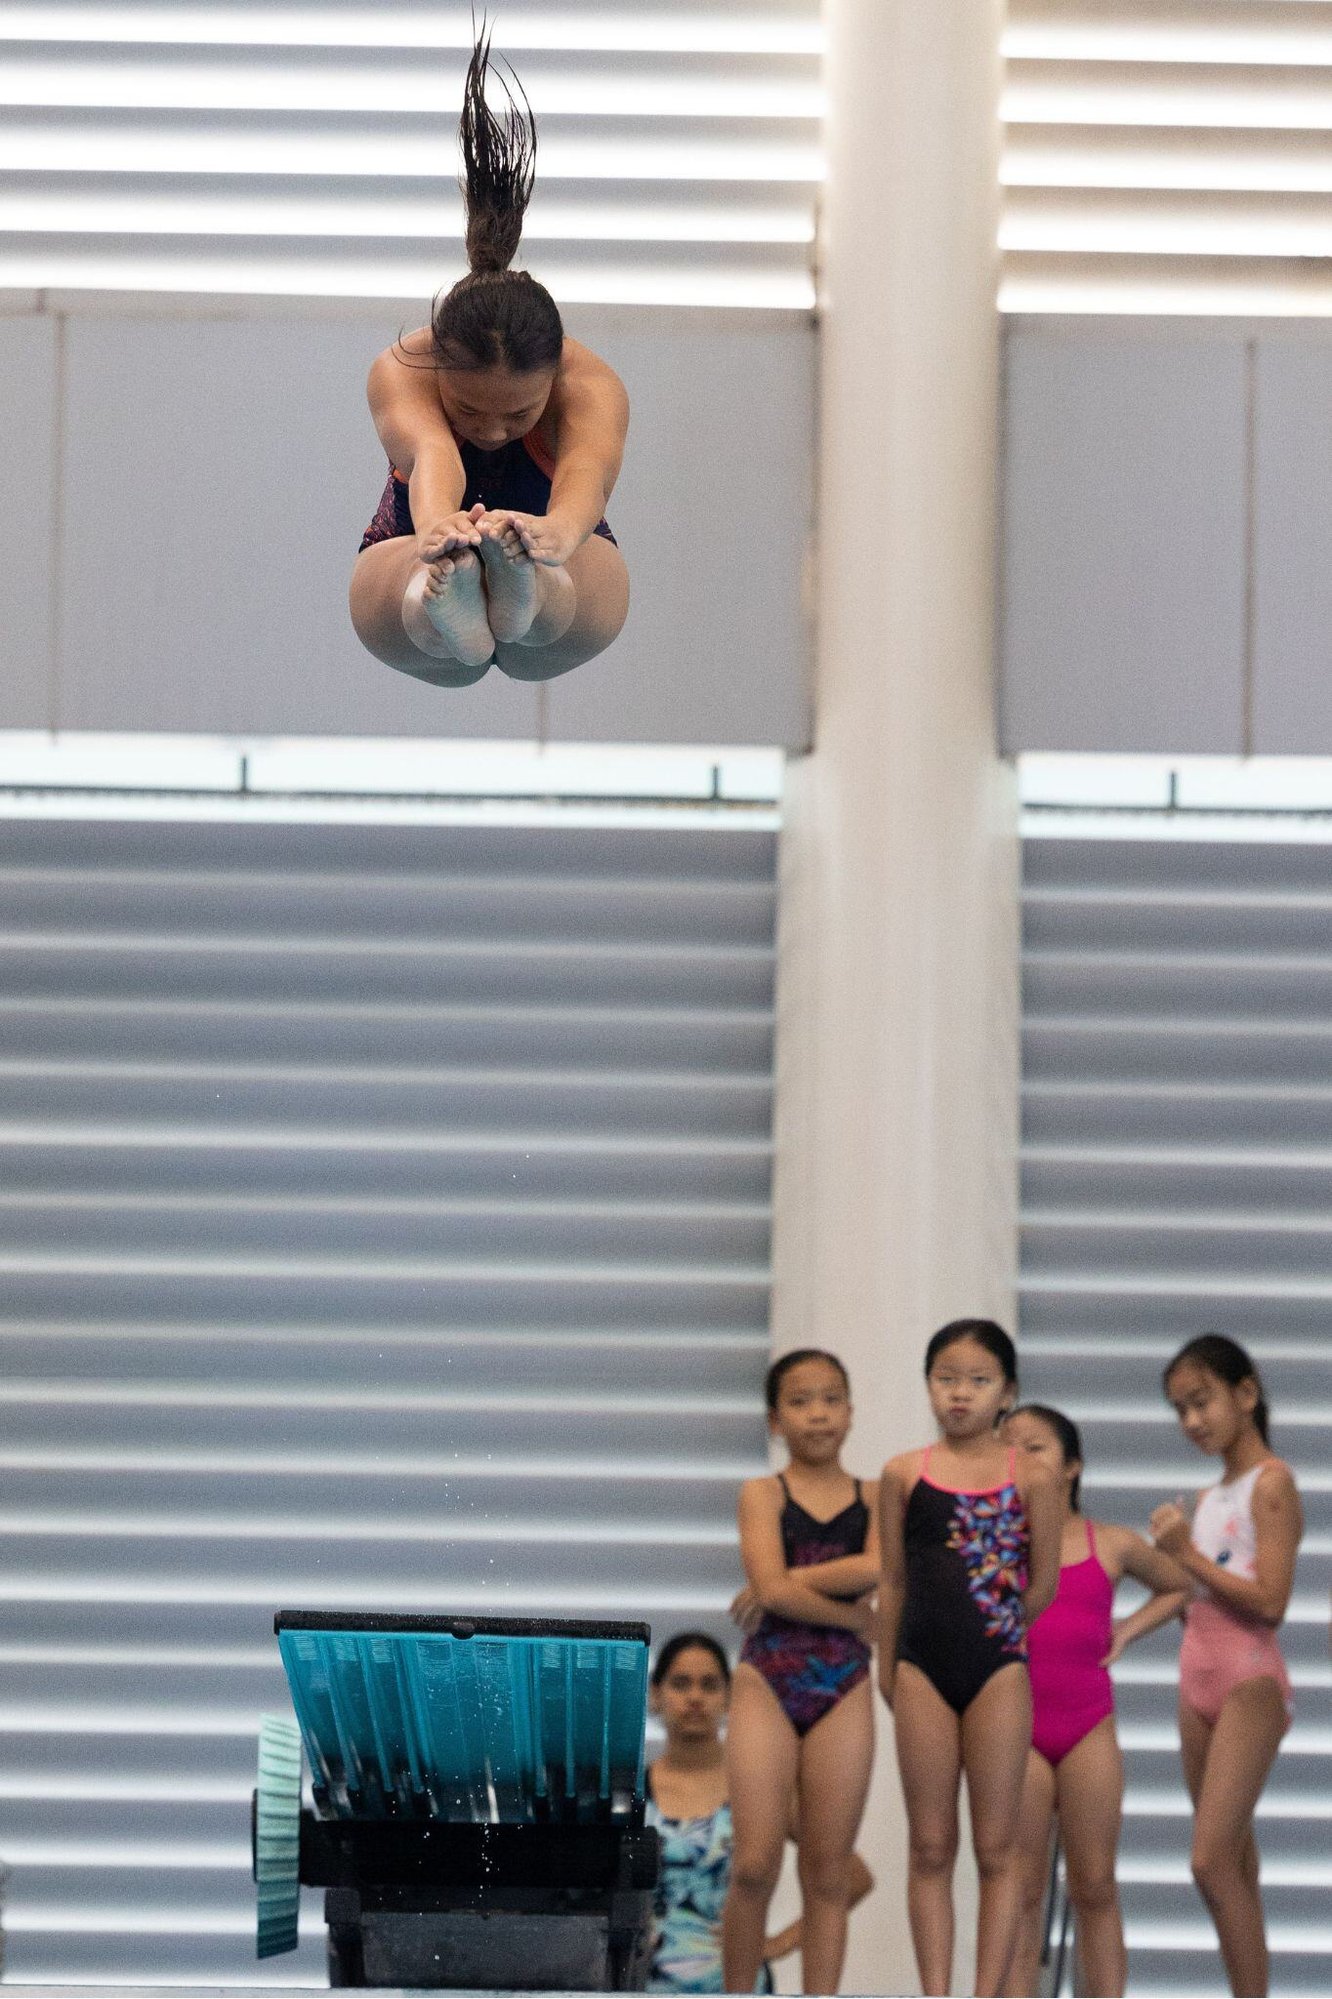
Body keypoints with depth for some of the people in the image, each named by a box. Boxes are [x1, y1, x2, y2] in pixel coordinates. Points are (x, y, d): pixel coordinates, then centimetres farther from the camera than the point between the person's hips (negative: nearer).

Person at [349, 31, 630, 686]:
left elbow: (589, 470, -54)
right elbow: (430, 455, -53)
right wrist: (434, 528, -81)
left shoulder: (591, 384, -30)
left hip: (566, 564, 1)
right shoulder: (401, 372, -30)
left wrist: (553, 534, -82)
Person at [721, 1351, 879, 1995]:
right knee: (755, 1866, -11)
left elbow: (875, 1568, -10)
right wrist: (854, 1620, -5)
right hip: (768, 1677, -2)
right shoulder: (763, 1494, 6)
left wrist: (790, 1585, -10)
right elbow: (774, 1588, -10)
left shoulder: (872, 1497, 11)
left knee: (827, 1874, 1)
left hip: (844, 1685, 2)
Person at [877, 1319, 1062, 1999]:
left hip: (998, 1668, -2)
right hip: (923, 1670, 2)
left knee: (996, 1847, 2)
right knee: (929, 1847, 4)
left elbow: (1043, 1583, 4)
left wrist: (990, 1634, 4)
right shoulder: (904, 1474, 4)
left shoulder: (1029, 1476, -1)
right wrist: (887, 1667, 11)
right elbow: (894, 1579, 10)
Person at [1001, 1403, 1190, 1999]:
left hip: (1089, 1730, 2)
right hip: (1015, 1729, -2)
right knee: (1020, 1890, -2)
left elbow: (1176, 1588, 24)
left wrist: (1126, 1632, 10)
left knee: (1095, 1888, 4)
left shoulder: (1112, 1545, 8)